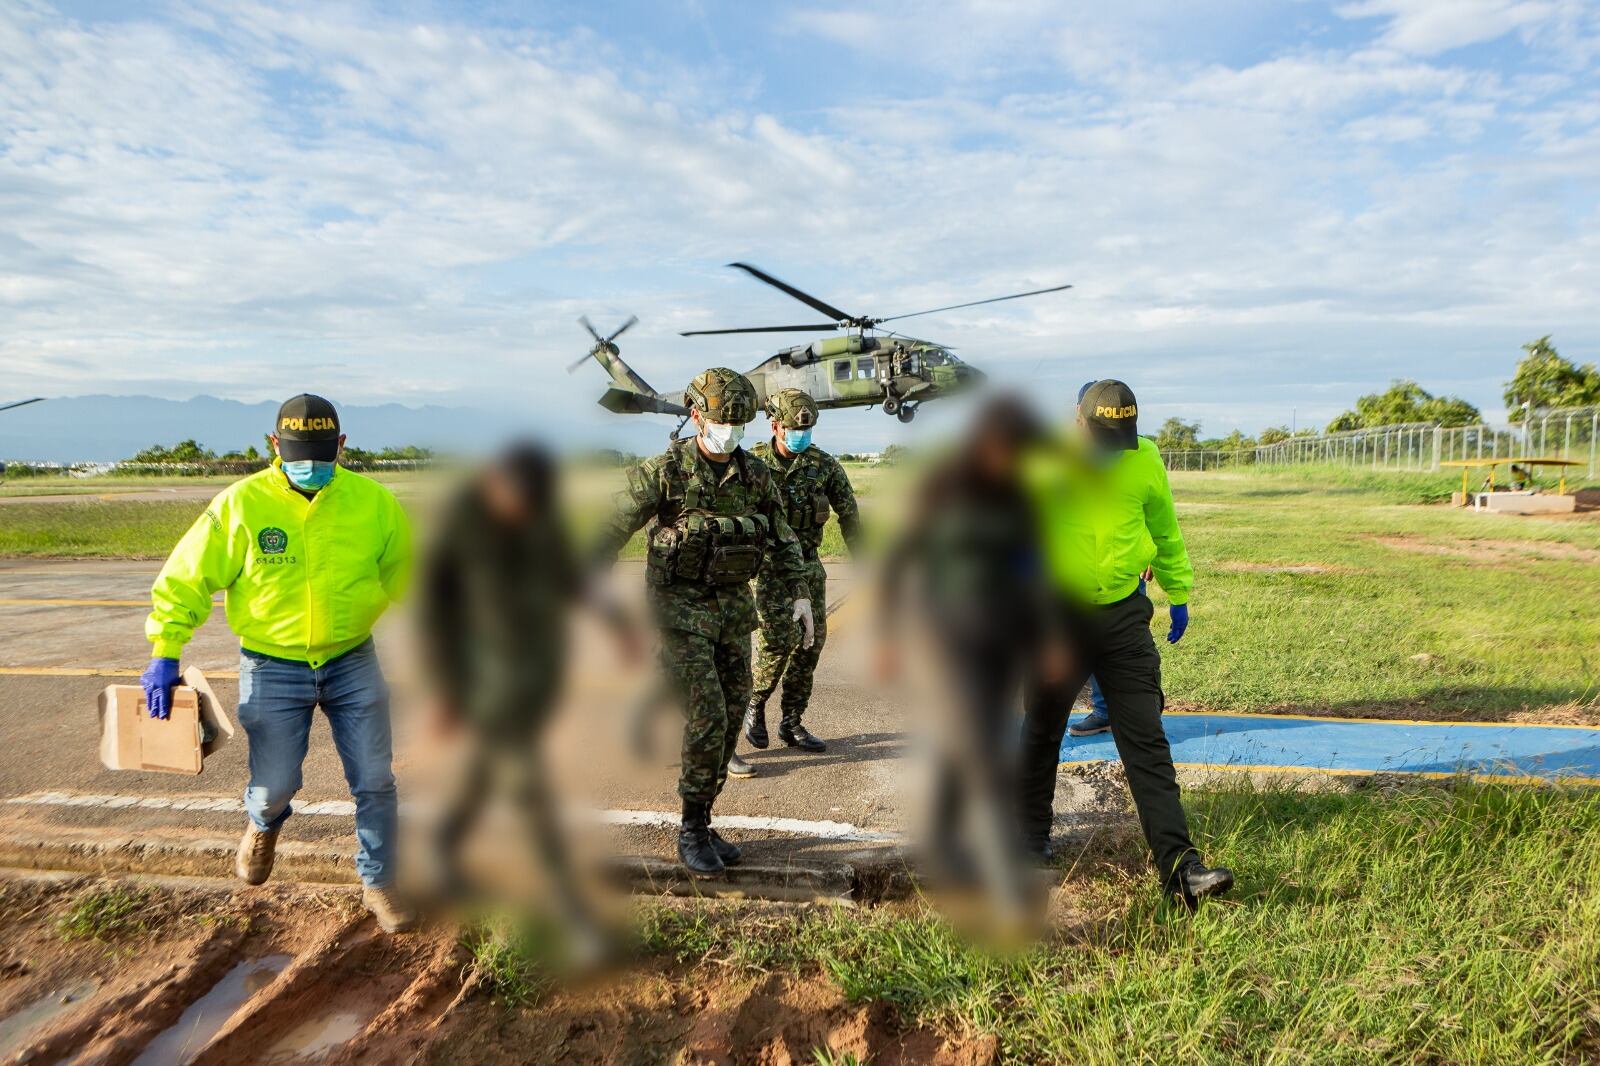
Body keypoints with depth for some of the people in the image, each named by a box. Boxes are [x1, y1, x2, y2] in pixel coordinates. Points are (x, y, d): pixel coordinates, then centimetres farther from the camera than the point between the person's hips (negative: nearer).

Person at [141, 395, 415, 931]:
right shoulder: (240, 504, -12)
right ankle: (264, 824, 46)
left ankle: (379, 884, 23)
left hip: (352, 663, 1)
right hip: (273, 668, -1)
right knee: (274, 785, 7)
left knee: (375, 782, 3)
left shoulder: (373, 502, -8)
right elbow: (185, 577, -5)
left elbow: (400, 572, 9)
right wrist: (165, 654, -10)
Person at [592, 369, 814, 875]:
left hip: (733, 608, 5)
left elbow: (782, 539, 11)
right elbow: (612, 531, -8)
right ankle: (693, 831, 4)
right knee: (708, 719, -13)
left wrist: (800, 595, 2)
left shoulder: (755, 475, 3)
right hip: (681, 608, -5)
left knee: (729, 721, 6)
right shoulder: (664, 471, -12)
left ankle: (698, 826, 21)